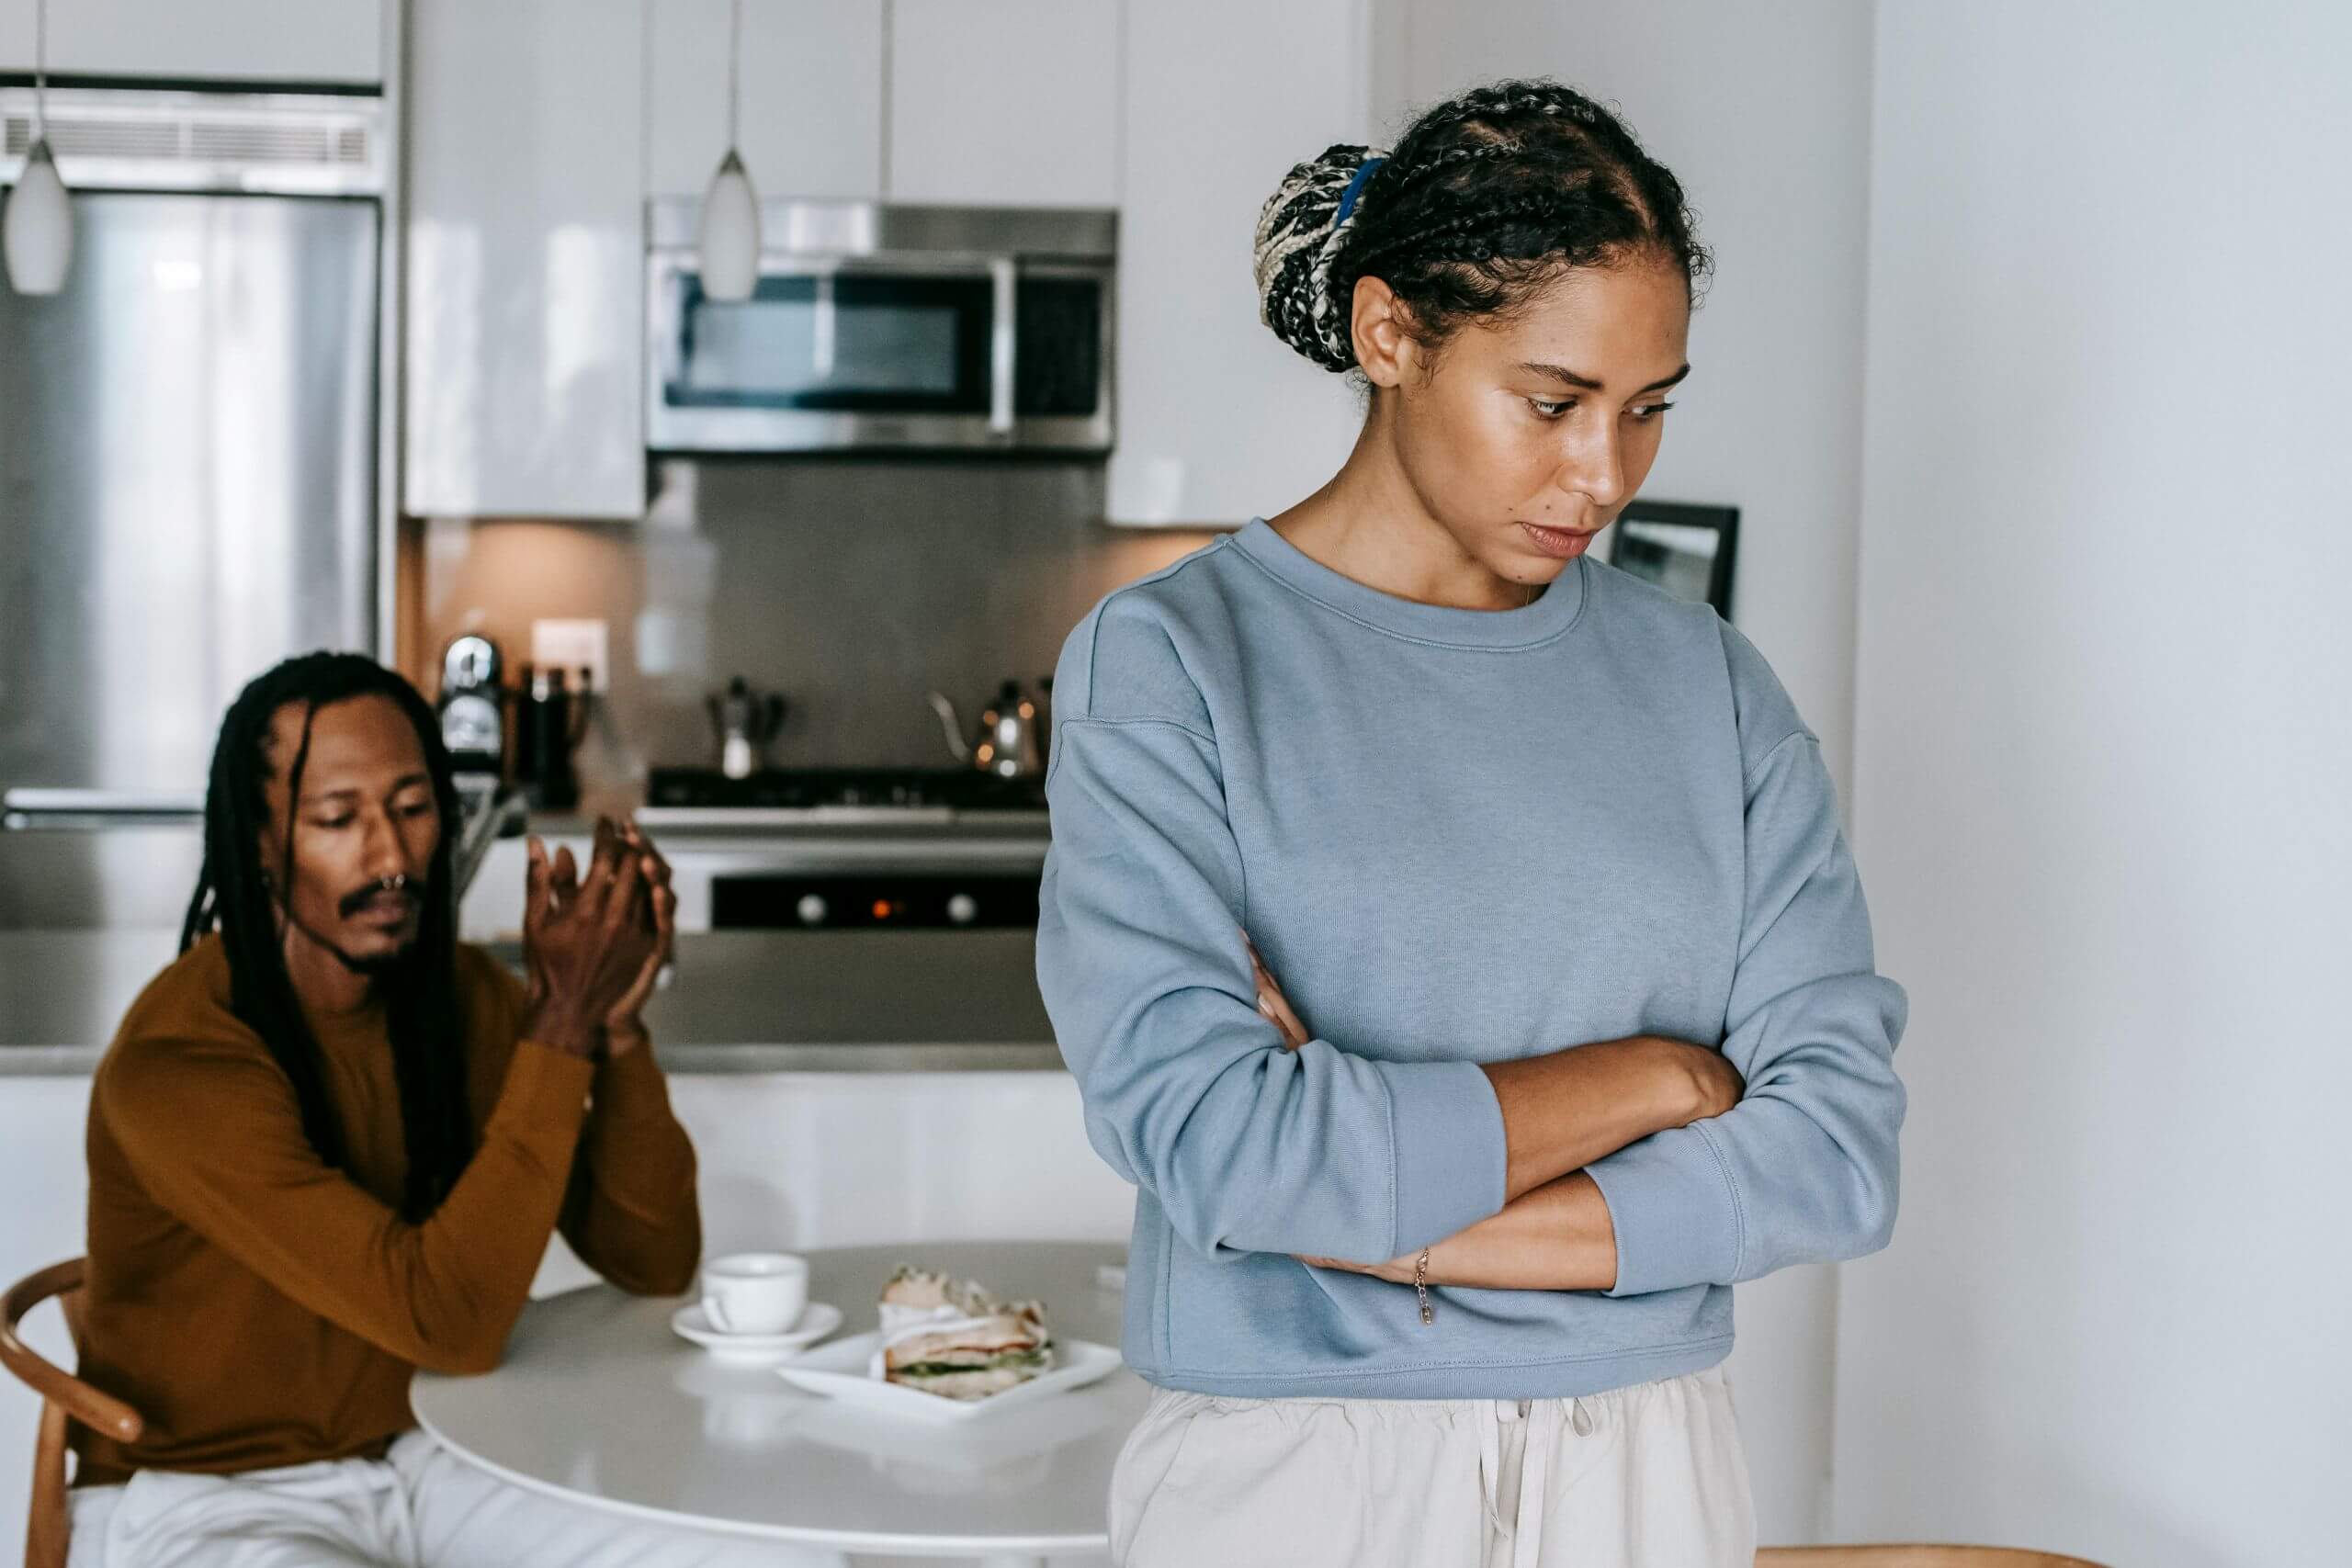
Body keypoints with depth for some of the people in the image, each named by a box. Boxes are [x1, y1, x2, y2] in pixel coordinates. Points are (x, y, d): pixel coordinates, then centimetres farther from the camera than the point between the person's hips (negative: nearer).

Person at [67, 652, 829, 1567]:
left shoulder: (463, 996, -1)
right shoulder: (177, 1060, -22)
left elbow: (653, 1262, -2)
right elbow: (450, 1320, -27)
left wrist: (615, 1025, -17)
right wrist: (561, 1026, -28)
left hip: (414, 1459, 6)